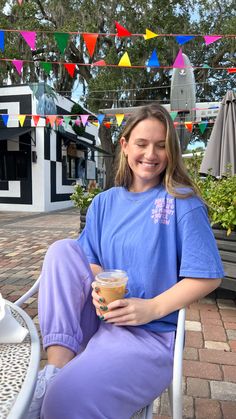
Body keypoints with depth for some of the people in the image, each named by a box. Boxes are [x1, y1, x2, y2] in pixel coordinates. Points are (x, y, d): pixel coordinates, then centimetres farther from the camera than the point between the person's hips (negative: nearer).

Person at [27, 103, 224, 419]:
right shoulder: (104, 203, 8)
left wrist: (151, 308, -18)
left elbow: (208, 276, -9)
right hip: (99, 316, 6)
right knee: (63, 250, -16)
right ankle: (56, 368, -19)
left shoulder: (182, 202, -7)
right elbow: (92, 261, 10)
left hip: (151, 332, -6)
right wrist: (96, 288, -12)